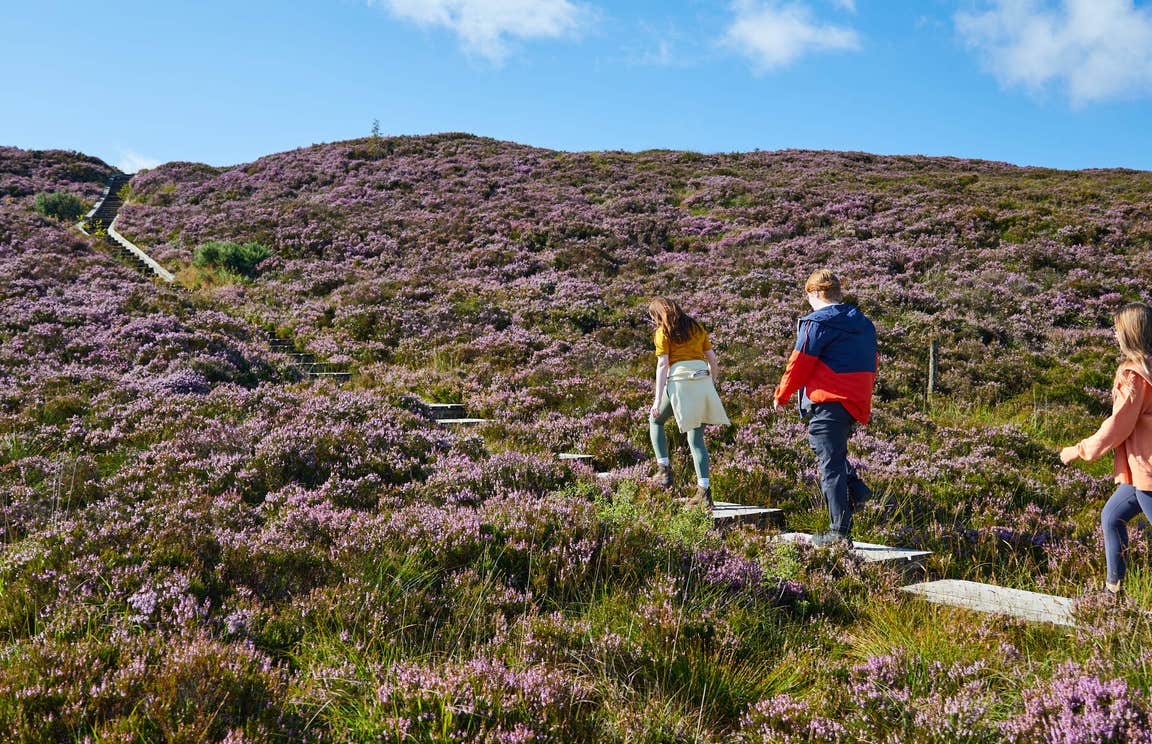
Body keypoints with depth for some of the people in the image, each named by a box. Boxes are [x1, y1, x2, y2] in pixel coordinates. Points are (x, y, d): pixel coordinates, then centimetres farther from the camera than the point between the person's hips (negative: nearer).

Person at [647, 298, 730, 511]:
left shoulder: (663, 332, 3)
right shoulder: (697, 327, 18)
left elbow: (662, 365, -7)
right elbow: (713, 360, 17)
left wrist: (658, 400, -9)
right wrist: (711, 387, 27)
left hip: (679, 381, -5)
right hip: (703, 380, 5)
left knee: (656, 420, 21)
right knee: (697, 438, 7)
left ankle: (664, 469, 8)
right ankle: (704, 491, -3)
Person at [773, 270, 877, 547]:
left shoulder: (816, 323, -9)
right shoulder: (864, 324, 14)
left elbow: (798, 365, -9)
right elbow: (871, 365, 20)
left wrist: (781, 395, 5)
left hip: (827, 402, -8)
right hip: (857, 404, 8)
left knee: (830, 466, -3)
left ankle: (840, 532, -1)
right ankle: (854, 487, 7)